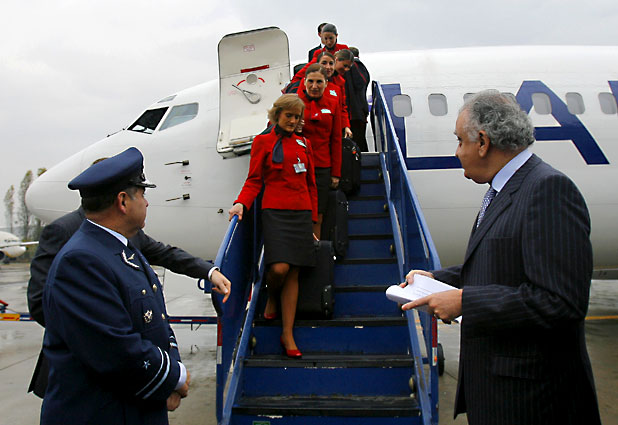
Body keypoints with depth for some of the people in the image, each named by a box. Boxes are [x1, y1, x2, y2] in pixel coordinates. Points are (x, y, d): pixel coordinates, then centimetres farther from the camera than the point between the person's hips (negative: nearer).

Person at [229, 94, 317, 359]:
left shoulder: (304, 144, 17)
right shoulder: (263, 142, 7)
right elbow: (254, 180, 2)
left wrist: (313, 219, 15)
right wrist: (241, 204, -16)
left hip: (301, 213, 4)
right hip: (275, 212, -3)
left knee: (294, 275, 2)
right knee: (279, 268, -18)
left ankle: (287, 334, 11)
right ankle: (271, 297, 19)